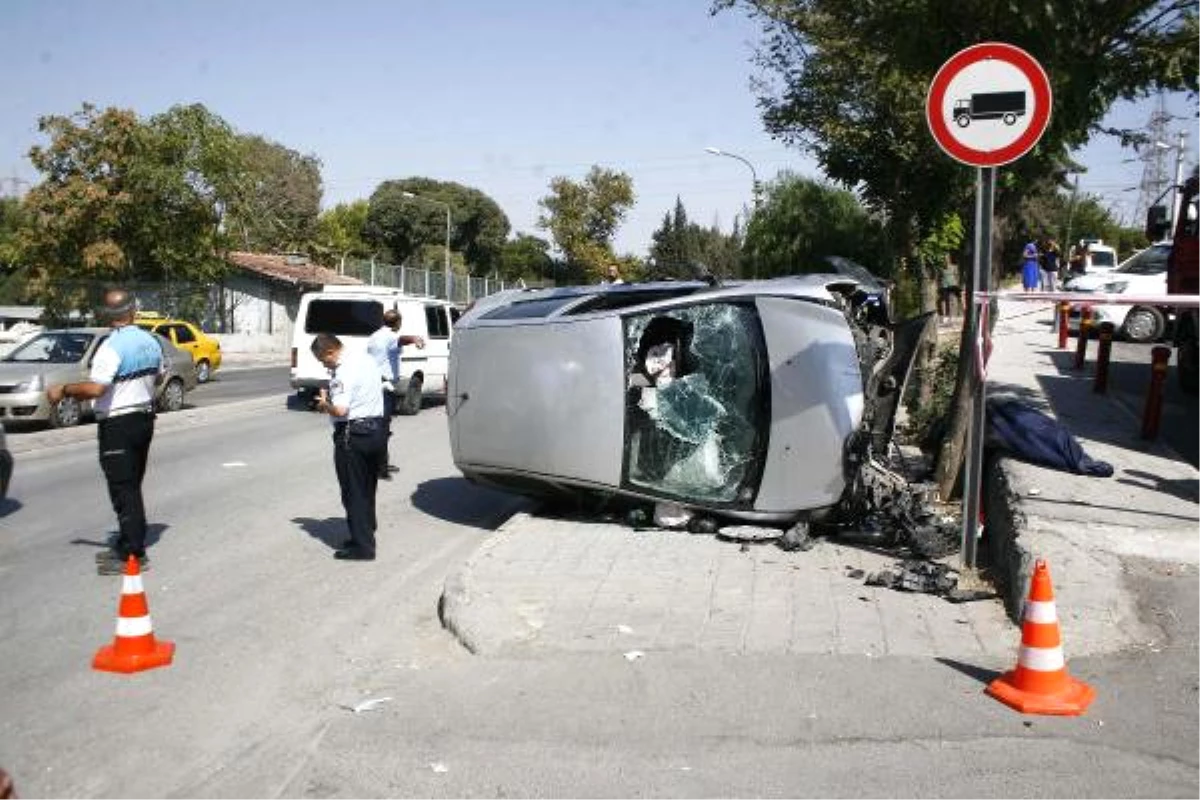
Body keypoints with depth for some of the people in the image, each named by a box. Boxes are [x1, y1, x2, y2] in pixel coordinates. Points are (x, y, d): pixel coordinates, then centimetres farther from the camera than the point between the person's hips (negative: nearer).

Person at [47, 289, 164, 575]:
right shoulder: (150, 342, 4)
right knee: (132, 487, 16)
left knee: (123, 490, -4)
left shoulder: (112, 347, -20)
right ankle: (127, 544, 26)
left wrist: (62, 390, -13)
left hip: (118, 425, -8)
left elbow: (95, 388, -27)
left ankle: (133, 555, -2)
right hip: (144, 417, 8)